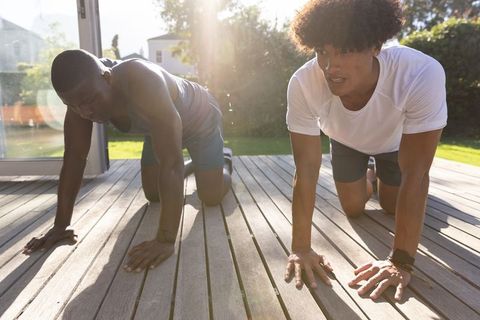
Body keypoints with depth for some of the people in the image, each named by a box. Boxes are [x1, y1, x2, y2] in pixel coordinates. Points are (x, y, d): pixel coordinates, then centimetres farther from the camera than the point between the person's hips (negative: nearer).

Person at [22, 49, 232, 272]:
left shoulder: (143, 85, -45)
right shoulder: (83, 93, -24)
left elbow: (171, 161, -48)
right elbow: (74, 157, -20)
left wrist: (165, 240, -50)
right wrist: (60, 226, -20)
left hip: (200, 119, -5)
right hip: (162, 126, 6)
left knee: (211, 197, -8)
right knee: (153, 195, 6)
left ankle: (224, 159, 25)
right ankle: (194, 165, 34)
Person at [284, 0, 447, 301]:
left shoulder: (423, 75, -43)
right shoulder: (303, 84, -40)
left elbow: (415, 175, -37)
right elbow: (306, 170, -34)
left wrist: (401, 261, -35)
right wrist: (301, 248, -33)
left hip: (396, 141, 0)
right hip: (347, 142, 1)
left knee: (392, 207, 9)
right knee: (353, 209, 8)